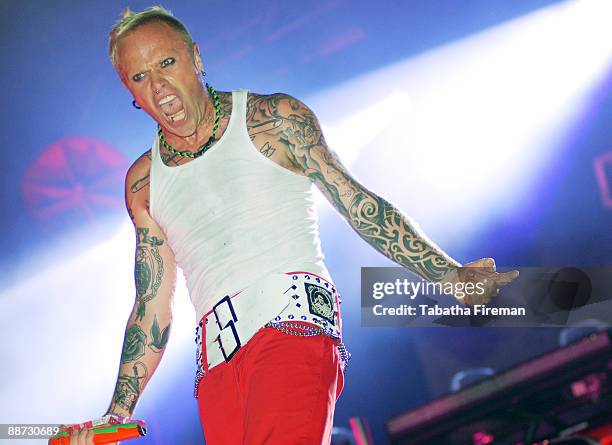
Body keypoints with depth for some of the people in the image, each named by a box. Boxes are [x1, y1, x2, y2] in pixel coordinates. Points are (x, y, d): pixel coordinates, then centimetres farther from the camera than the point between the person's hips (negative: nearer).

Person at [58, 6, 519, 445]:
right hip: (216, 359, 4)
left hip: (293, 319, -4)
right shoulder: (143, 183, 17)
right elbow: (152, 309, 20)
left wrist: (449, 273, -3)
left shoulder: (274, 119, 8)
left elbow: (359, 203, 6)